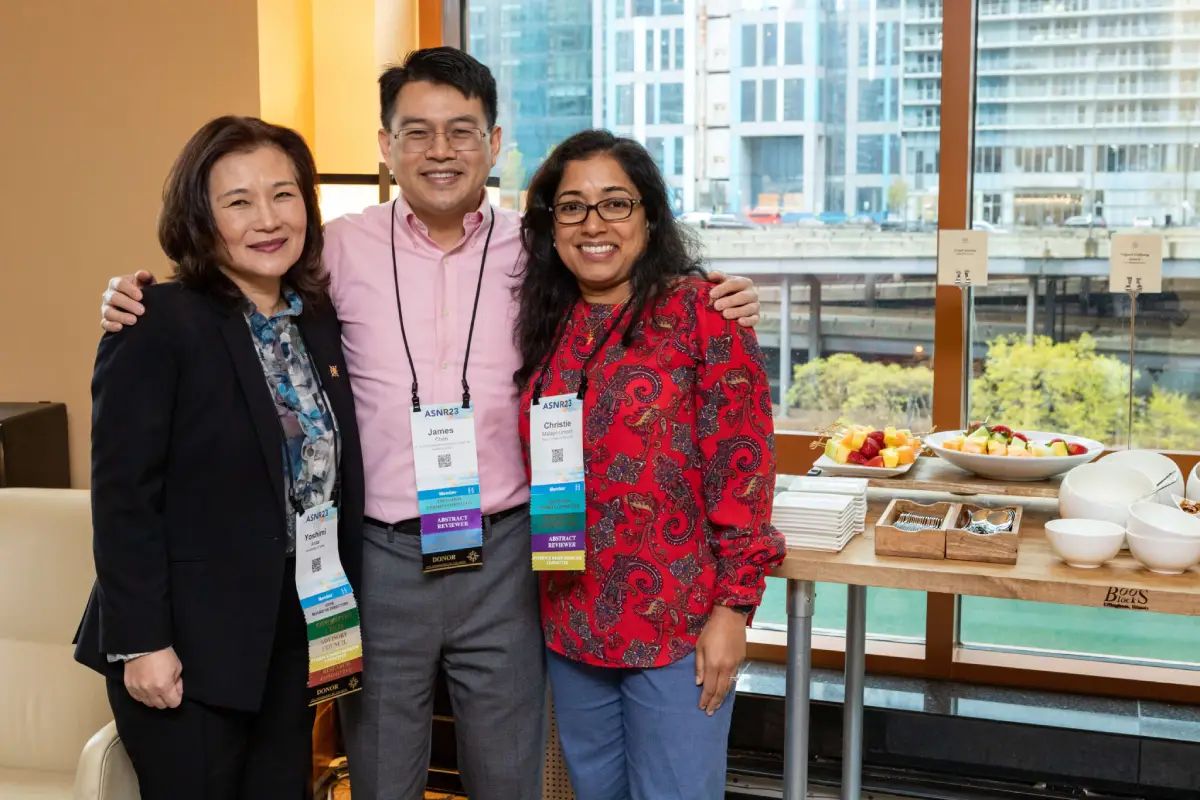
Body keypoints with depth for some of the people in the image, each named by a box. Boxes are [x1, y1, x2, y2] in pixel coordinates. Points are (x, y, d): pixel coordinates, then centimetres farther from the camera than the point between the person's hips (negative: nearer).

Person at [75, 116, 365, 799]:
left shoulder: (319, 321, 6)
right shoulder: (158, 325, -14)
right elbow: (122, 495, -15)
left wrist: (341, 614, 10)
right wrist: (141, 643, -17)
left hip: (294, 636, 6)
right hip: (186, 644, -6)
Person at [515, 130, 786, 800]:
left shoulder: (702, 311, -9)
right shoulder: (546, 323, 6)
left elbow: (743, 464, -12)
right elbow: (528, 466, 12)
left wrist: (734, 605, -14)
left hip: (680, 625, -5)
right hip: (572, 621, 5)